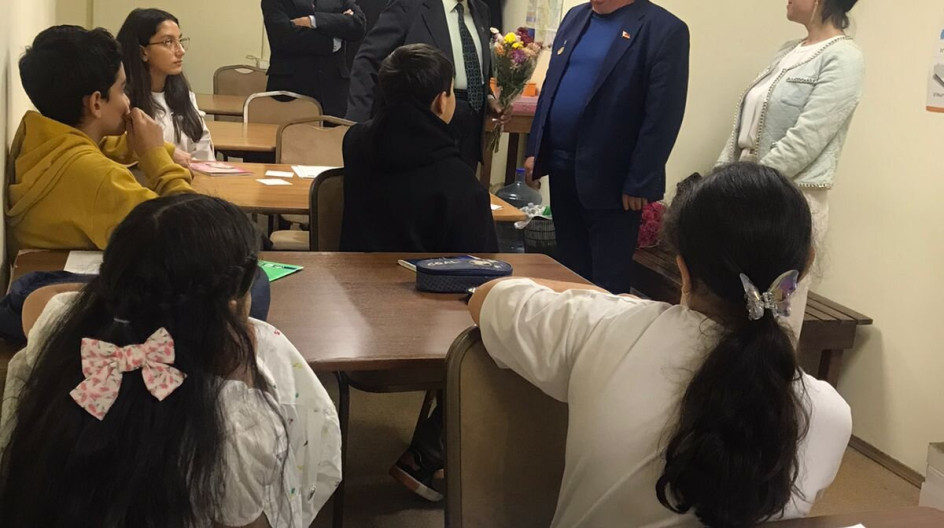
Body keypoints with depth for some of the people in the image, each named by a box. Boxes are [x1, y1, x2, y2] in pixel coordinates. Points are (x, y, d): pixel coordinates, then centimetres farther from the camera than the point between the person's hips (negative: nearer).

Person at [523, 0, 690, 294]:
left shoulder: (664, 30, -11)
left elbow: (662, 116, -14)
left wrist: (639, 183, -16)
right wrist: (534, 150, 10)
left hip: (610, 177, -6)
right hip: (562, 169, 7)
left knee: (608, 283, 4)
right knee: (570, 271, 17)